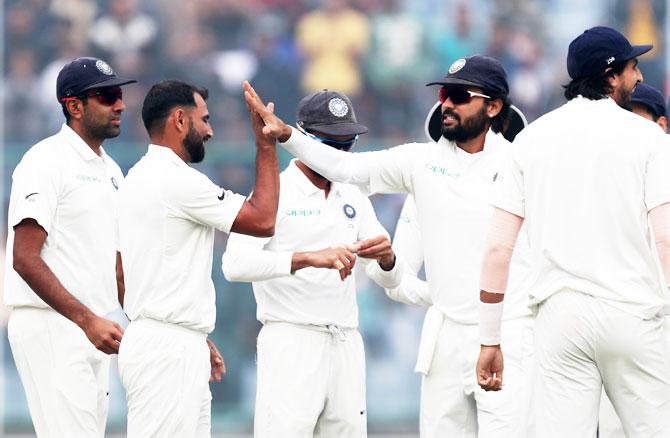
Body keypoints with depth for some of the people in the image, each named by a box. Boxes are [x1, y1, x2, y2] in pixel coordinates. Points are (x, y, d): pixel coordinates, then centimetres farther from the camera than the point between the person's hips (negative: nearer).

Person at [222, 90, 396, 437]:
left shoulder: (353, 199, 15)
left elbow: (391, 277, 13)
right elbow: (235, 263, -19)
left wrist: (386, 257, -12)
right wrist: (309, 258, -31)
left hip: (346, 344, 6)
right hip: (291, 342, -6)